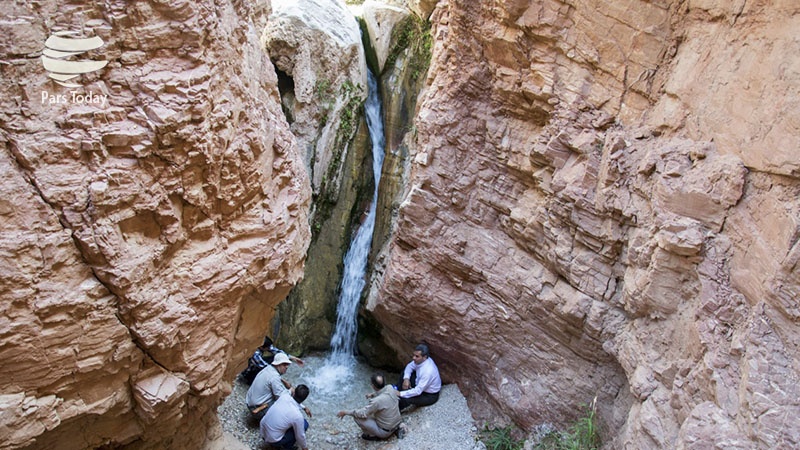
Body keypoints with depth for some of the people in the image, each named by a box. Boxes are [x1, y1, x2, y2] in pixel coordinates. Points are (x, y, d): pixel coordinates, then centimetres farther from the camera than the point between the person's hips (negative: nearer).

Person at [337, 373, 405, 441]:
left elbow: (362, 413, -21)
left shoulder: (377, 401, -33)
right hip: (397, 423, 7)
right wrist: (372, 395, 8)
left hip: (386, 431, -7)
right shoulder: (390, 388, -13)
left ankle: (373, 435, 9)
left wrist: (345, 412, -10)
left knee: (357, 417, -12)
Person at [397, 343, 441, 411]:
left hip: (429, 395, -9)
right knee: (404, 373, 1)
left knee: (405, 400, -30)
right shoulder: (420, 360, -15)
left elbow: (418, 391, -36)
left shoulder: (427, 371, -38)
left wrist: (401, 394, -33)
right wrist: (406, 378, -16)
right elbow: (410, 366, 4)